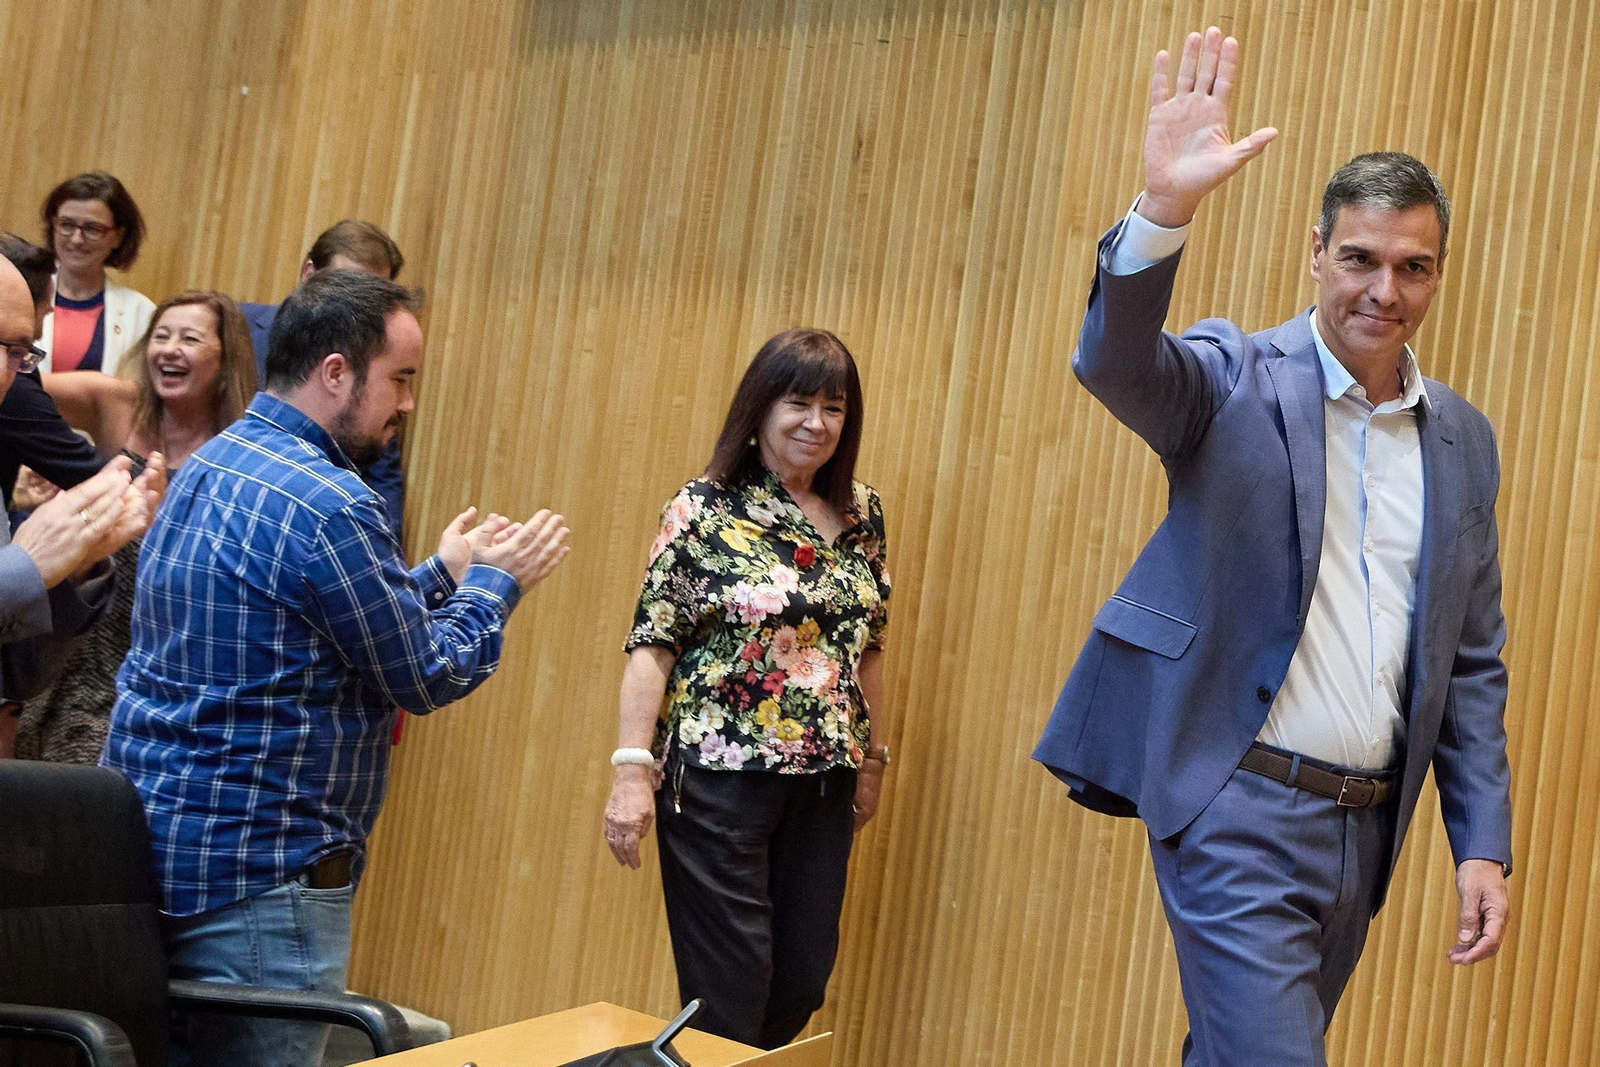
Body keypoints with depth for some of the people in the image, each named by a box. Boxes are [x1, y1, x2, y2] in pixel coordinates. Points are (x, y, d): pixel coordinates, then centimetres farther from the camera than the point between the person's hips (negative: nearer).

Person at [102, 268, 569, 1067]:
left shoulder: (210, 465, 9)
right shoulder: (329, 503, -21)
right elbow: (426, 678, -12)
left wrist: (445, 572, 21)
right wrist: (495, 583, 4)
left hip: (154, 837, 10)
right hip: (255, 870, -10)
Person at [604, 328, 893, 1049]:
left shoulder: (860, 515, 8)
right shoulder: (704, 508, -6)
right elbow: (652, 646, -9)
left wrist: (874, 757, 18)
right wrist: (632, 768, -16)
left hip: (824, 782, 5)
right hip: (720, 776, -5)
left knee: (802, 986, 10)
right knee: (730, 992, -1)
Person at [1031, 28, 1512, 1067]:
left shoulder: (1465, 438, 9)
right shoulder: (1238, 379, -6)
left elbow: (1472, 660, 12)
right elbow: (1115, 362, -28)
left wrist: (1483, 845, 7)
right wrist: (1165, 209, -45)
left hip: (1366, 823, 6)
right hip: (1243, 812, -5)